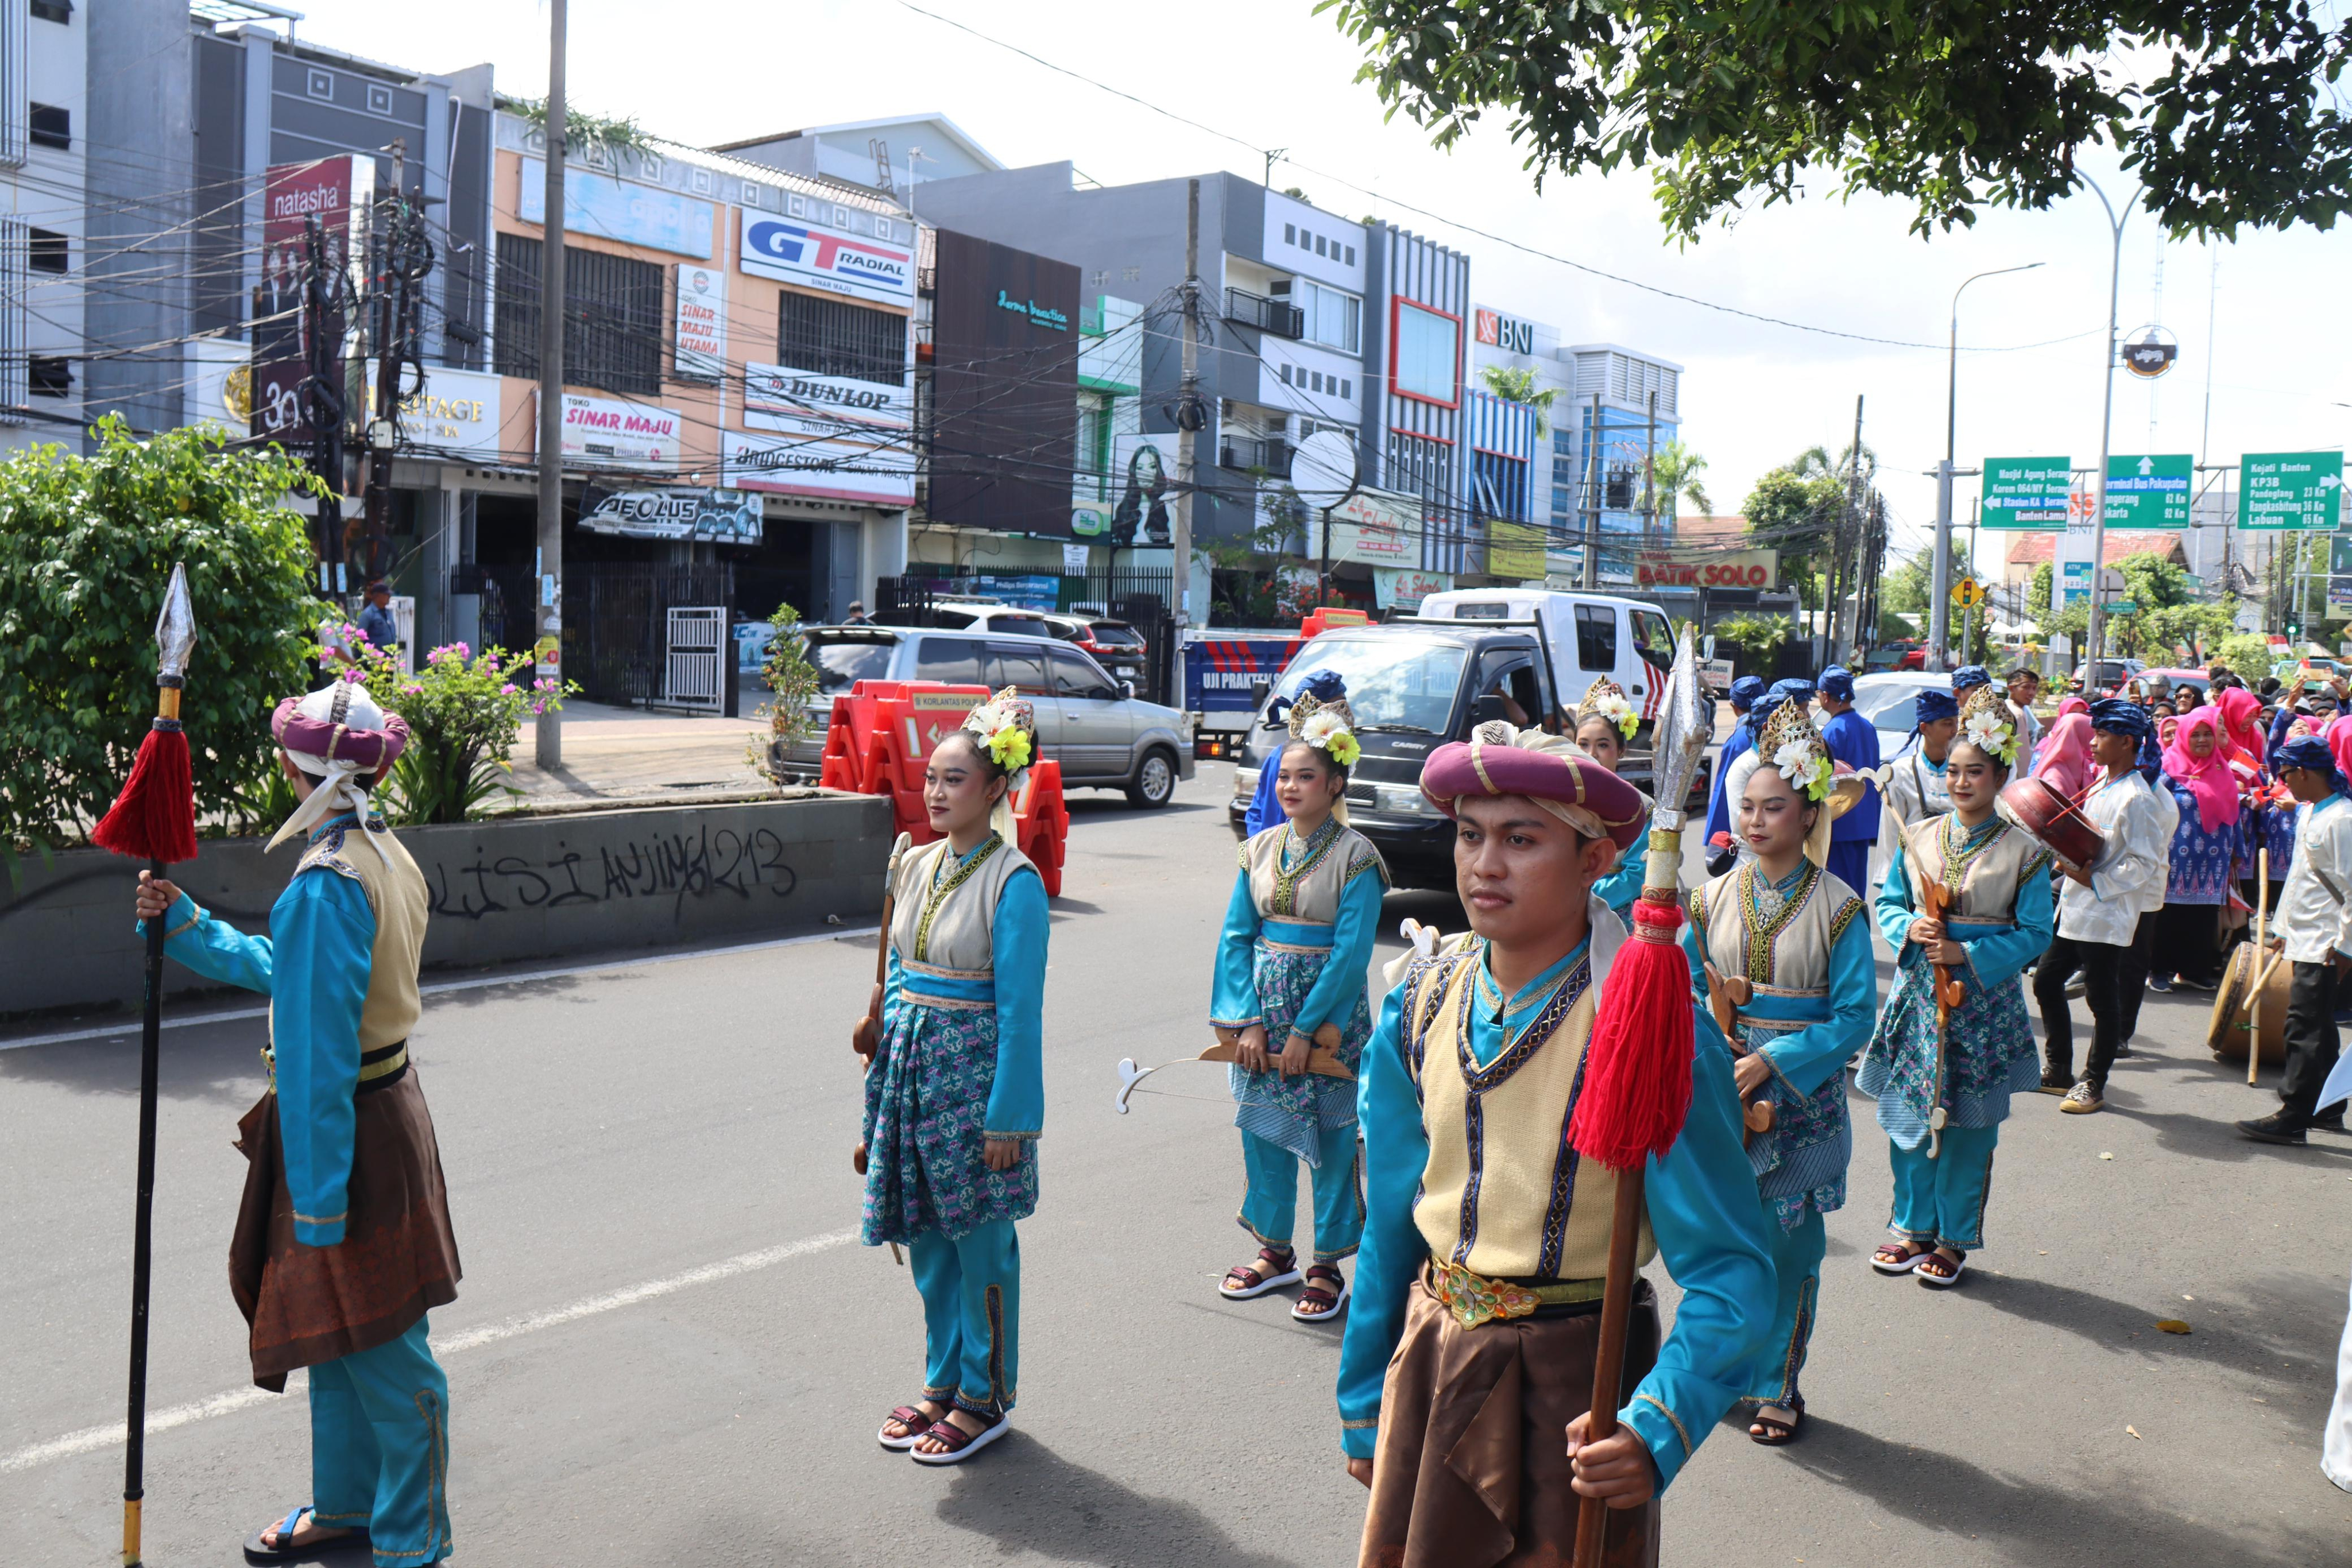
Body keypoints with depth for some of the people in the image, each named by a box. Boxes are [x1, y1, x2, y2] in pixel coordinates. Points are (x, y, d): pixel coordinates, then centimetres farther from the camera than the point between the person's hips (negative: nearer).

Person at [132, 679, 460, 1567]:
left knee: (383, 1352, 5)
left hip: (349, 1129, -10)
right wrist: (187, 928, 11)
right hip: (379, 1105, 10)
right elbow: (291, 973, 15)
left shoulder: (325, 885, -24)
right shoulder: (383, 855, 5)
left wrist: (318, 1196, -20)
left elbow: (319, 1055, -23)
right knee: (338, 1334, 23)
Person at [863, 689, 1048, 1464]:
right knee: (925, 1236, 15)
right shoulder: (916, 866, 7)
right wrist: (884, 1034, 13)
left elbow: (1020, 1010, -15)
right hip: (911, 1064, 7)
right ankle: (943, 1381, 32)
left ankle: (985, 1398, 21)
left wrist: (1009, 1116, -15)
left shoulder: (1013, 882, -14)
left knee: (981, 1244, 5)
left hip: (978, 1071, -7)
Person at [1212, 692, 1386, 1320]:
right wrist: (1247, 1022, -7)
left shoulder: (1355, 856, -9)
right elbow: (1236, 936, 3)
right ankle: (1275, 1250, 30)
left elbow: (1351, 952, -14)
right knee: (1263, 1129, 13)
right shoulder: (1261, 849, 5)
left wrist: (1303, 1031, -16)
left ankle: (1328, 1267, 18)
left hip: (1327, 1012, -5)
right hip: (1262, 1011, 5)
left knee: (1331, 1139, 3)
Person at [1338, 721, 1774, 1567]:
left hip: (1576, 1379, -4)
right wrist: (1364, 1401, 10)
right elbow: (1391, 1214, 5)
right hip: (1433, 1355, 5)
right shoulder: (1422, 995, -4)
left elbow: (1728, 1270, -20)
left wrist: (1658, 1429, -34)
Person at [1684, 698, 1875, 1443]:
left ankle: (1778, 1385, 22)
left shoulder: (1837, 908, -5)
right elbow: (1684, 990, 6)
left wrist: (1770, 1060, -17)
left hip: (1802, 1097, -2)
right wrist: (1712, 1053, -12)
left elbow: (1855, 1015, -9)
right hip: (1720, 1091, 2)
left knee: (1789, 1244, 6)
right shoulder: (1714, 898, 3)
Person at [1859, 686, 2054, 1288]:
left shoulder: (2023, 850, -5)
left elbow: (2036, 932, -6)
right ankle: (1913, 1226, 23)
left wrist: (1966, 954, -16)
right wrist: (1909, 929, -10)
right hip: (1918, 990, 3)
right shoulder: (1918, 838, 5)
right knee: (1908, 1114, 8)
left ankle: (1954, 1238, 19)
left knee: (1968, 1124, 5)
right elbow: (1887, 902, 12)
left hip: (1983, 1000, -3)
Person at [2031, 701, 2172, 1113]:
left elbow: (2145, 863, -19)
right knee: (2046, 982, 14)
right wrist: (2069, 859, 6)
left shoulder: (2136, 799, -16)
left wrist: (2093, 880, -22)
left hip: (2106, 916, -9)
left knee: (2101, 998, 2)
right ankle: (2057, 1070, 27)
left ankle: (2093, 1084, 14)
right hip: (2074, 908, 9)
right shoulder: (2101, 784, 11)